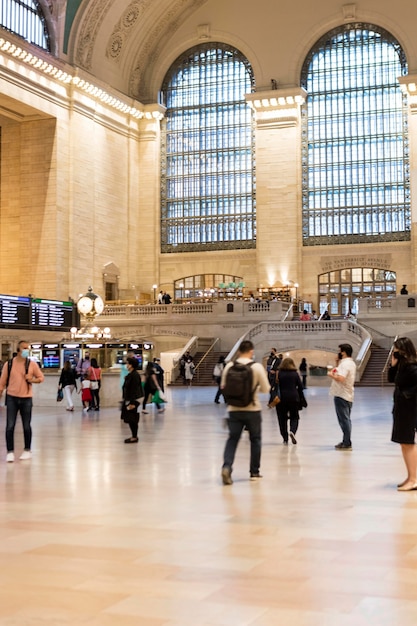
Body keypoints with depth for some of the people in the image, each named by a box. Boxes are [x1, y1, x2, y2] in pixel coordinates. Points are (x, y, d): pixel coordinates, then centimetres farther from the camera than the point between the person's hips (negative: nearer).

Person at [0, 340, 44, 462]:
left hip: (26, 399, 0)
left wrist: (32, 380, -12)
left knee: (26, 426, 7)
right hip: (12, 398, 0)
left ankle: (27, 450, 21)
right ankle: (10, 452, 4)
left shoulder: (32, 364, -1)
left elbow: (41, 378, 7)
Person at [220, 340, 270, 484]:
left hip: (234, 409, 1)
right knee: (255, 440, 15)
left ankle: (227, 467, -17)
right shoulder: (257, 367, -9)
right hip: (252, 409, -1)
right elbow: (266, 389, -3)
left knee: (232, 439, 5)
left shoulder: (229, 366, -3)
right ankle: (254, 472, 22)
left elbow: (223, 387, 8)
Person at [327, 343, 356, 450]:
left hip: (341, 395, -10)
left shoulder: (345, 364, -17)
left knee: (344, 419, -6)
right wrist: (337, 364, 15)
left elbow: (340, 378, -30)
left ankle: (347, 443, -4)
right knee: (346, 419, 16)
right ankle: (346, 441, 22)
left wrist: (331, 375, -14)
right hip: (348, 395, 10)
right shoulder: (351, 363, 15)